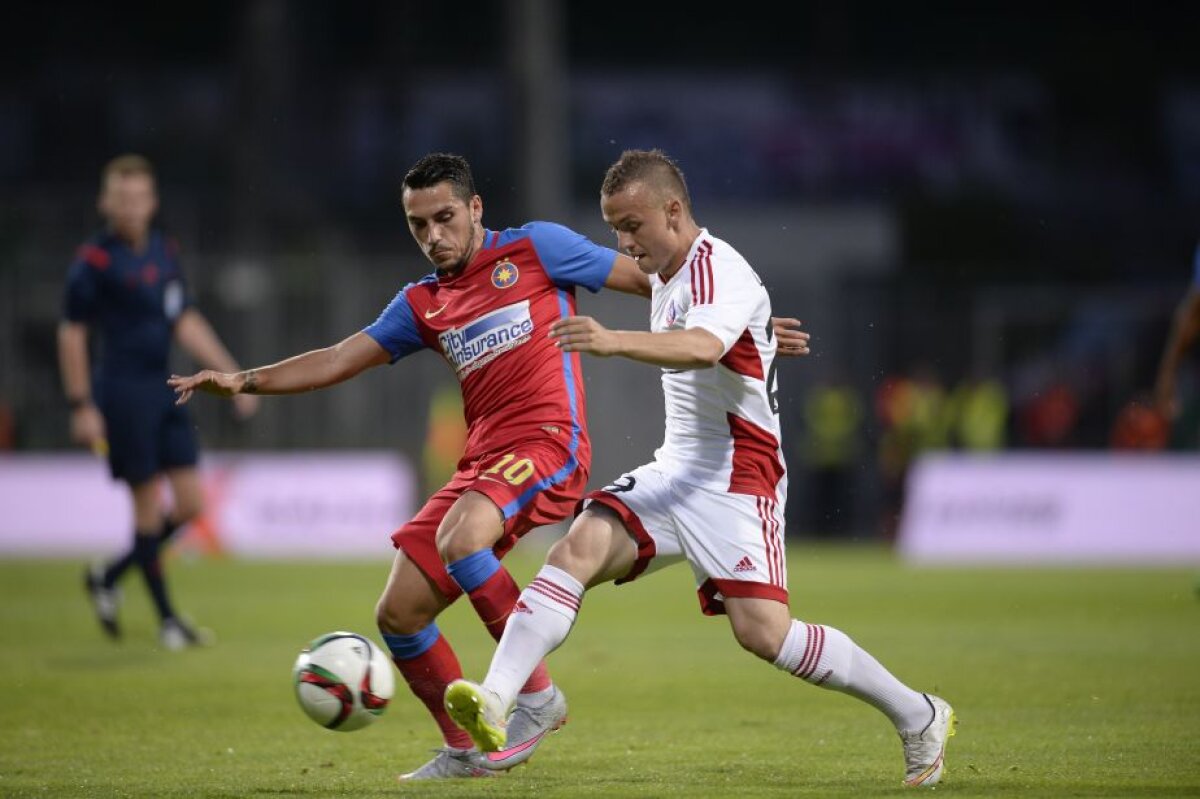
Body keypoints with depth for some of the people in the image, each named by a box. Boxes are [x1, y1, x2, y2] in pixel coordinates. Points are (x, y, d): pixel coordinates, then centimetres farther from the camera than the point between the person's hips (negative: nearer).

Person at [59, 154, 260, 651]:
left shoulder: (164, 252, 10)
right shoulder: (95, 261, -10)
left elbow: (185, 322, 17)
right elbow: (71, 335, -7)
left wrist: (231, 374, 13)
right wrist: (82, 406, -11)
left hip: (164, 390, 7)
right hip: (123, 392, -7)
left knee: (190, 504, 4)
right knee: (149, 506, -4)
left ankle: (108, 577, 22)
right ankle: (167, 619, 7)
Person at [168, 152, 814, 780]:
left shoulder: (534, 248, 3)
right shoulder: (422, 306, 18)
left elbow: (652, 280, 6)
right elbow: (337, 361, 17)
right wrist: (245, 381, 4)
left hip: (548, 442, -7)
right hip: (481, 462, 7)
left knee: (459, 540, -34)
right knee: (398, 615, 0)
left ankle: (536, 696, -20)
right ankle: (464, 751, 18)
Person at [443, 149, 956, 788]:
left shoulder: (719, 272, -15)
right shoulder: (667, 278, 14)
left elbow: (703, 347, -38)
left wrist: (614, 342, -53)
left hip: (735, 478, -8)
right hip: (675, 469, 8)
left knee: (762, 631, -17)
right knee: (576, 550, -17)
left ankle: (919, 717, 1)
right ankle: (494, 702, -29)